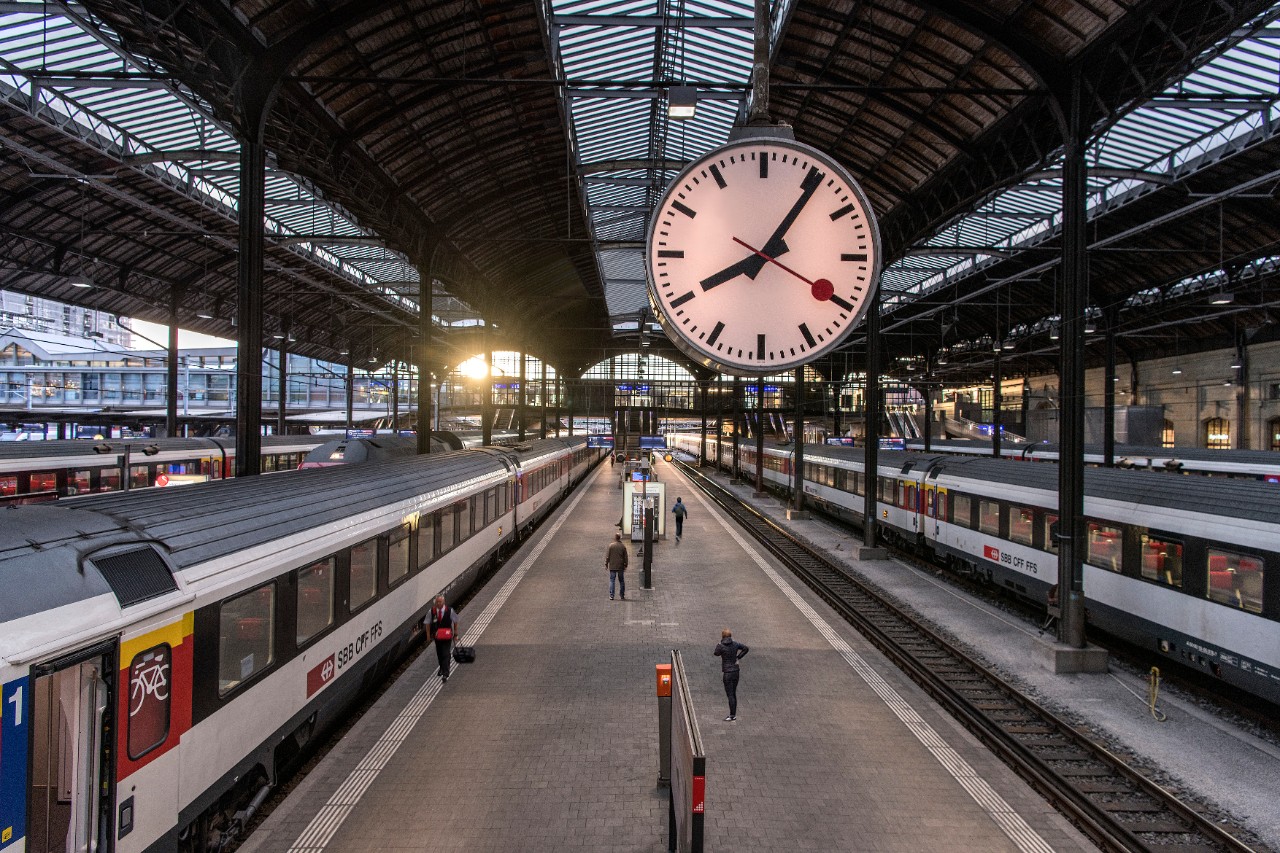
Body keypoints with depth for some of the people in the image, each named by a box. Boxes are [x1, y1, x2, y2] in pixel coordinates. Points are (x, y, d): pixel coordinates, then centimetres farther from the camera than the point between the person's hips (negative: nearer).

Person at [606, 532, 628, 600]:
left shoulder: (611, 545, -6)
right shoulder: (623, 546, 0)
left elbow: (607, 556, -3)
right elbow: (626, 557, 4)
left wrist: (606, 564, 5)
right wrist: (625, 565, 12)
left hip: (612, 566, -1)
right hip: (620, 566, 2)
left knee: (612, 580, 3)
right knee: (621, 581, 10)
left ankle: (611, 596, -2)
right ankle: (622, 596, 12)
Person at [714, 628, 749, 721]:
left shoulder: (721, 646, -14)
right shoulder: (735, 644, 2)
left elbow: (716, 653, 3)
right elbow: (746, 649, 10)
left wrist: (720, 643, 3)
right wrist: (738, 657, 9)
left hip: (727, 672, -6)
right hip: (736, 671, 6)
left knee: (730, 695, -2)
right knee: (733, 693, 15)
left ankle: (732, 716, -1)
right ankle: (734, 714, 22)